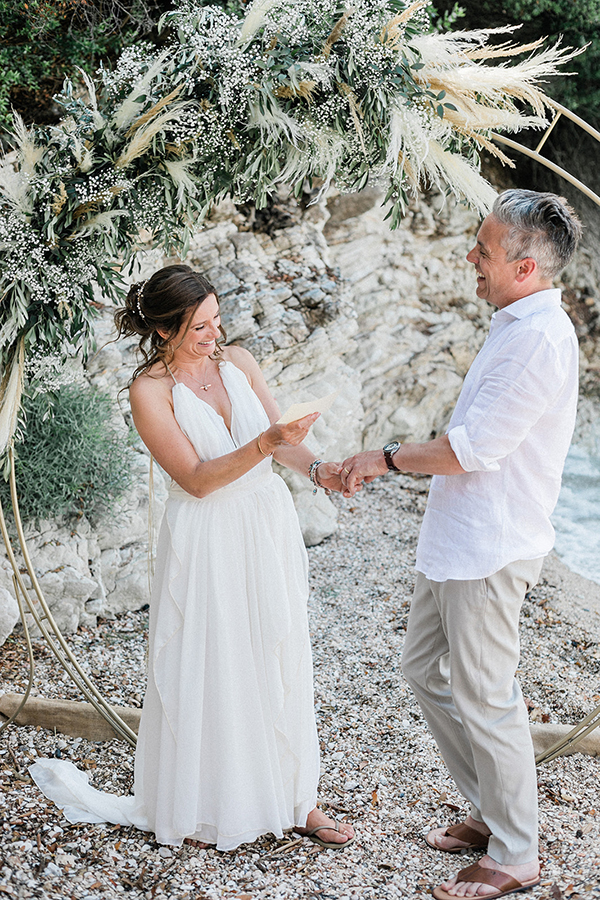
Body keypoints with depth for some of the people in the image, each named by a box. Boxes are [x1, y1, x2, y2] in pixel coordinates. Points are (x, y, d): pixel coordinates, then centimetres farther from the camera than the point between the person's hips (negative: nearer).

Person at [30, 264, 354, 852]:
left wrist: (315, 467, -16)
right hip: (207, 541, -5)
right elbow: (197, 479, -17)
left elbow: (280, 439, 4)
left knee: (279, 661, 11)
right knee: (208, 669, 4)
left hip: (268, 525, 5)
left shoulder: (237, 361, 4)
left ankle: (289, 797, 25)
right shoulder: (149, 391, -12)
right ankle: (199, 810, 22)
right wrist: (264, 445, -28)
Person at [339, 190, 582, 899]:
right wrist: (397, 462, 17)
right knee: (422, 666, 19)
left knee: (485, 700, 1)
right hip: (457, 539, 11)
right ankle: (491, 813, 33)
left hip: (490, 549, -11)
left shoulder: (541, 338, -21)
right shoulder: (516, 326, 12)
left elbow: (473, 447, -22)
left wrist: (385, 459, -10)